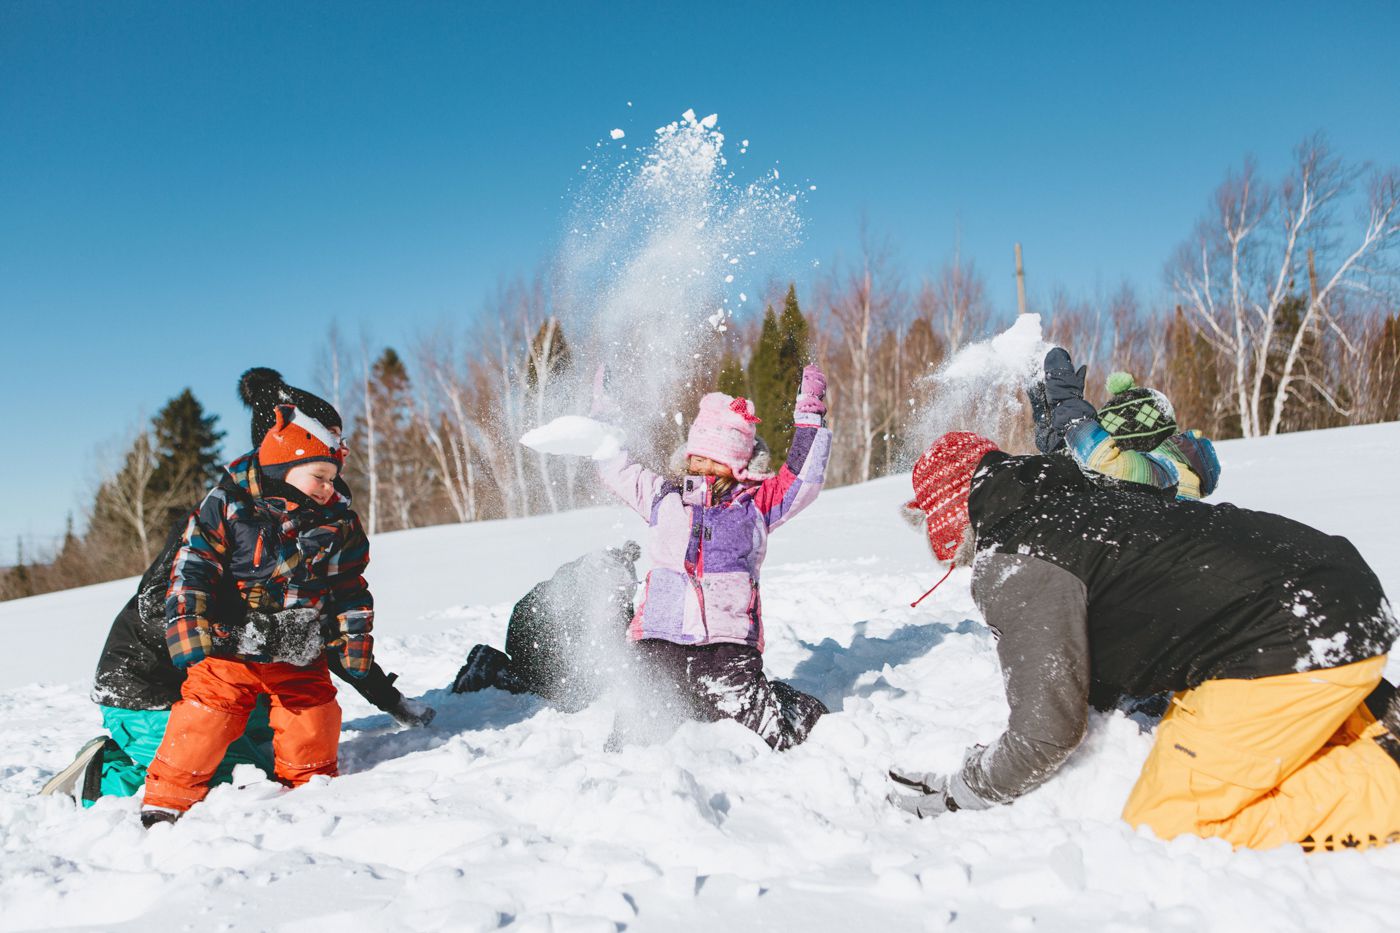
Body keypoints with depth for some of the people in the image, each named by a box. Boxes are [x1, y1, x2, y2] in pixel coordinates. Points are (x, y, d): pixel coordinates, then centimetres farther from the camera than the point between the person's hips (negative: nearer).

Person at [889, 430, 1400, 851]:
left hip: (1291, 645, -10)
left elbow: (1047, 732, -11)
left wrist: (956, 794, 6)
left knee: (1165, 830, -3)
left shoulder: (1017, 564, -11)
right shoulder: (1079, 500, 18)